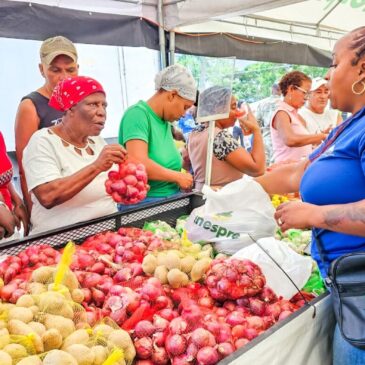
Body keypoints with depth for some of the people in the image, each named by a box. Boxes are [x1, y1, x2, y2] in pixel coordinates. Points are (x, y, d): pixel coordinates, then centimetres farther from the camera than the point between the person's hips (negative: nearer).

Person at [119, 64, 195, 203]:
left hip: (170, 198, 8)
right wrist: (178, 177, -13)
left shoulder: (165, 120, 10)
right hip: (143, 201, -7)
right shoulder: (138, 113, -12)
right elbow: (138, 164, -24)